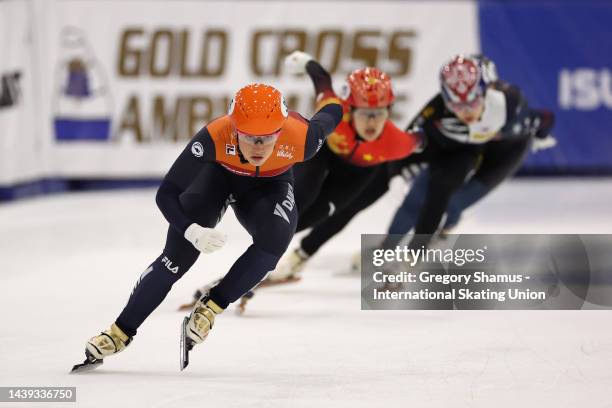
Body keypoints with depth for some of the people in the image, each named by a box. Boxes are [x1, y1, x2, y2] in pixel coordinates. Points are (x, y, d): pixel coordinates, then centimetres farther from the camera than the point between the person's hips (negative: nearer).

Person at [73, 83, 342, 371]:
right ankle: (121, 332, 2)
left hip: (270, 185, 1)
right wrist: (192, 231, -49)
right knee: (177, 255, -13)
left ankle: (210, 307, -9)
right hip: (219, 175, -1)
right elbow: (166, 195, -33)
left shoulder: (300, 137, -39)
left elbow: (331, 114, -14)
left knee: (274, 239, -29)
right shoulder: (215, 137, -41)